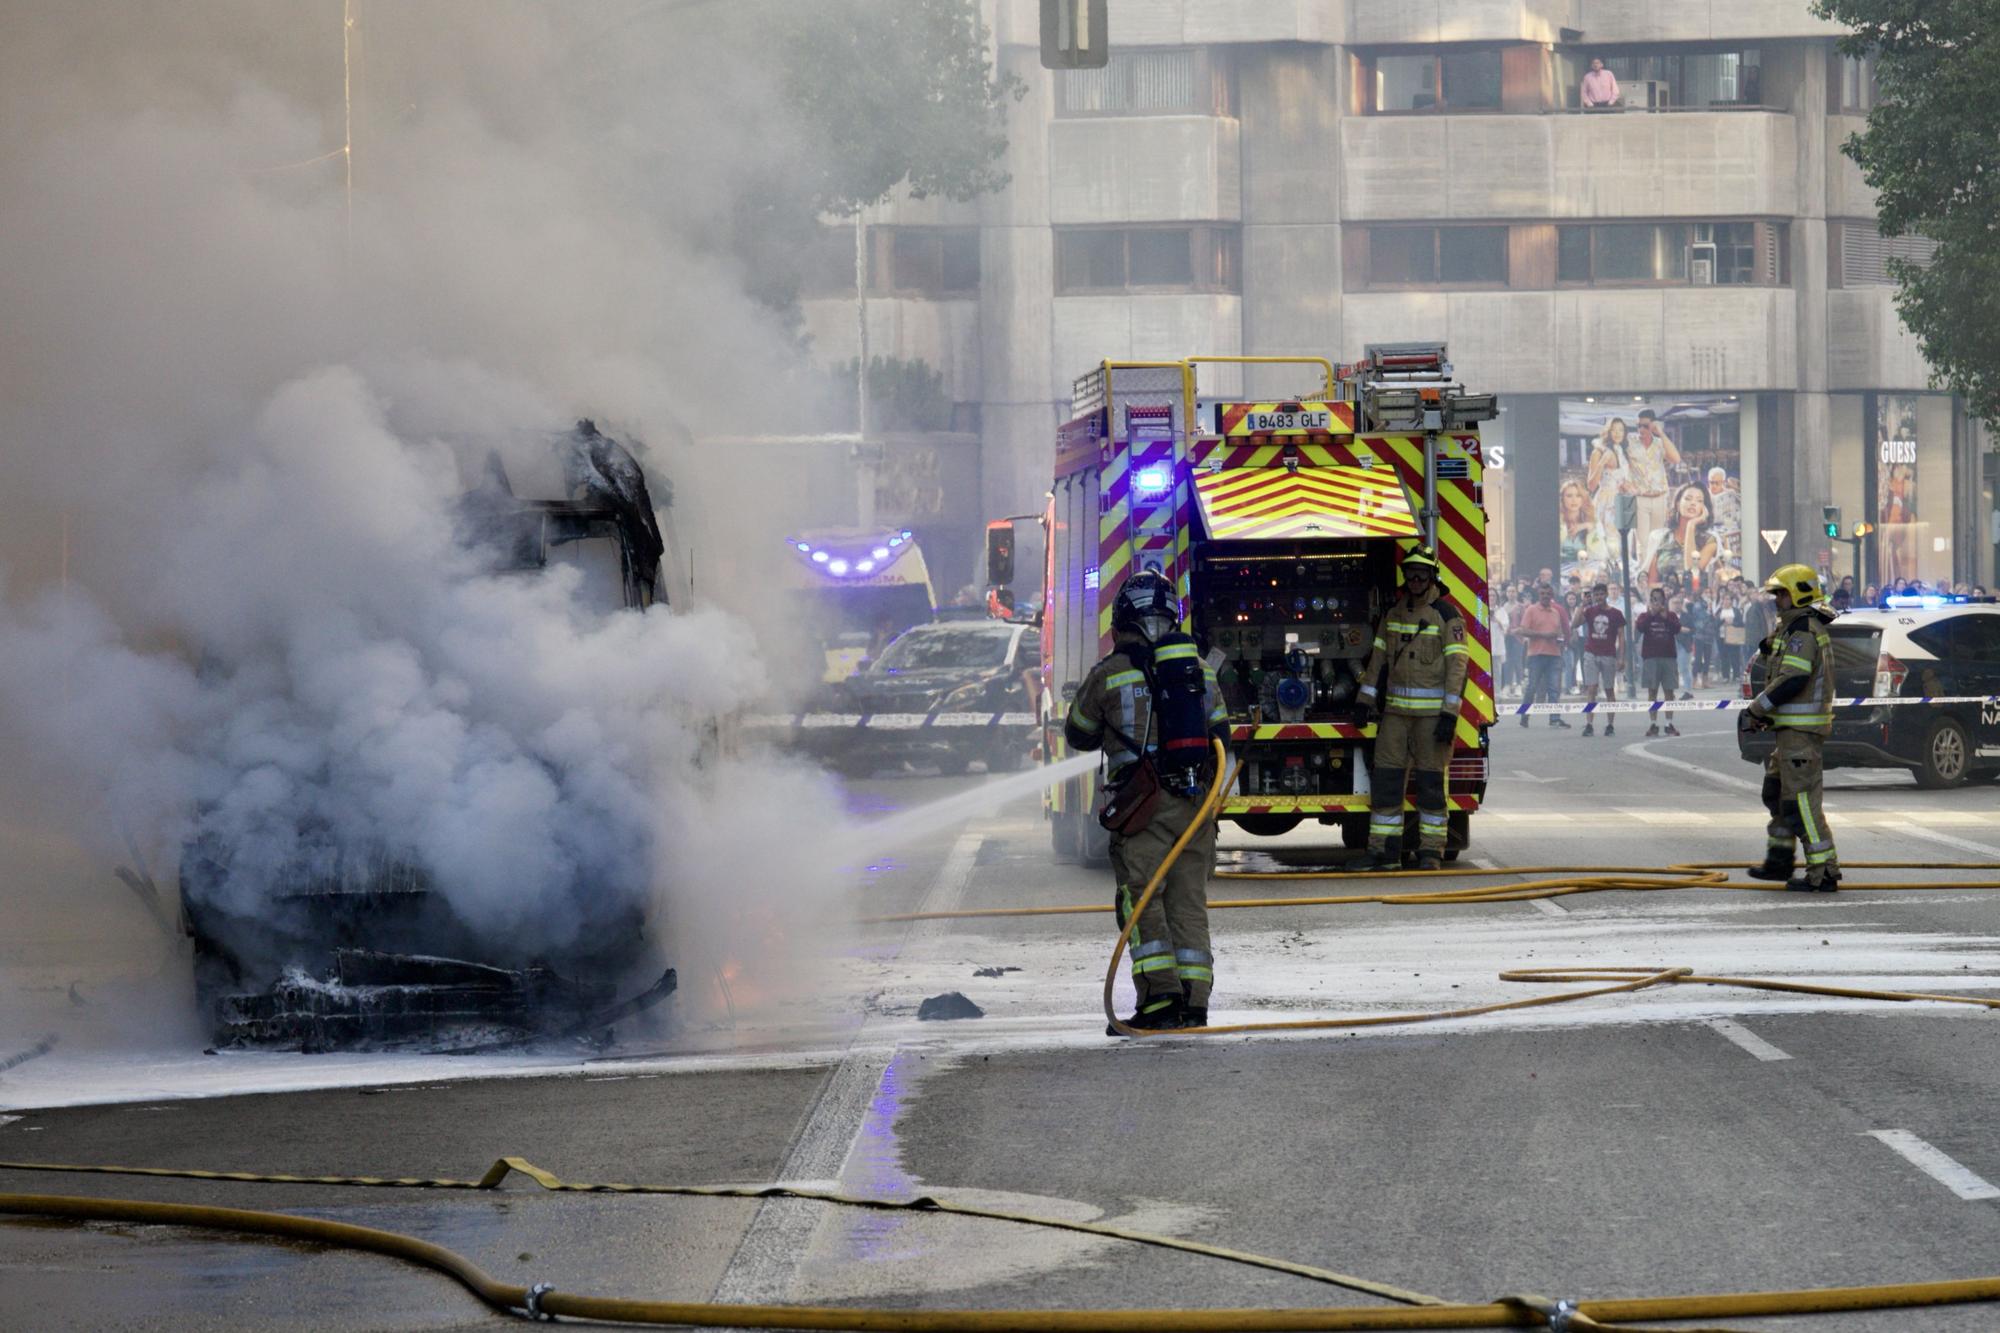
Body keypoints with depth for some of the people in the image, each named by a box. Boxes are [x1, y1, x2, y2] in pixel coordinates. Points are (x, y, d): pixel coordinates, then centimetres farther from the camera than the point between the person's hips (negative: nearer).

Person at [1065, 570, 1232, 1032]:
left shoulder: (1108, 674, -2)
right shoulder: (1199, 669, 10)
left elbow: (1078, 735, 11)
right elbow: (1220, 735, 18)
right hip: (1196, 802, 4)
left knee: (1142, 901, -2)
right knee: (1189, 902, 8)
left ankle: (1159, 999, -12)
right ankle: (1194, 1003, 4)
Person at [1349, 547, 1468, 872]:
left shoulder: (1446, 615, -6)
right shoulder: (1393, 613, 12)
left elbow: (1456, 666, -10)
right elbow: (1378, 658, 17)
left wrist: (1449, 715, -17)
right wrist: (1364, 700, 11)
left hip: (1433, 711, -5)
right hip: (1396, 709, 5)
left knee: (1430, 782, -3)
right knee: (1385, 778, 2)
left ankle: (1431, 853, 4)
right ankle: (1384, 852, 6)